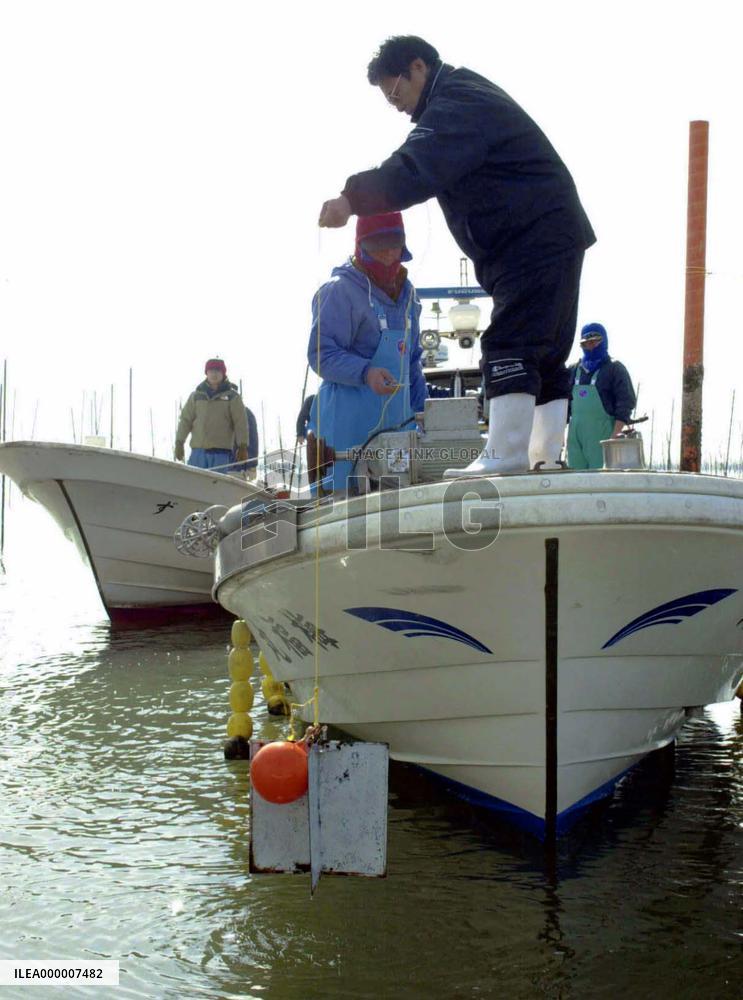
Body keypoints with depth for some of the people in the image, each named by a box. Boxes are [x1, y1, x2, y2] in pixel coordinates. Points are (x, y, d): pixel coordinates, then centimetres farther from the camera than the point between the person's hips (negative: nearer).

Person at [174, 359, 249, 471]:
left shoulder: (232, 396, 5)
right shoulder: (196, 395, 13)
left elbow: (241, 423, 1)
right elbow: (185, 419, 13)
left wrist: (243, 447, -6)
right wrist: (179, 442, 5)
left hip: (221, 450, -2)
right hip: (198, 449, 2)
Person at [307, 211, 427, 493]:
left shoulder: (405, 292, 18)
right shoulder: (341, 290, -8)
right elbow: (321, 354, -14)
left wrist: (418, 406, 17)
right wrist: (365, 372, -29)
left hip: (397, 421, 8)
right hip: (351, 424, -8)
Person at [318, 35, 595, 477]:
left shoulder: (458, 104, -12)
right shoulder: (467, 98, 24)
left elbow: (416, 168, -28)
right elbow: (421, 166, 23)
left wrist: (353, 199, -34)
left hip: (536, 240, -11)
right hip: (551, 245, 11)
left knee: (510, 346, -16)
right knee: (546, 354, 8)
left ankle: (506, 454, -20)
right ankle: (546, 456, 9)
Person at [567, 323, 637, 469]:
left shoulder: (615, 369, 5)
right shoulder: (574, 371, 20)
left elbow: (626, 404, -3)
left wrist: (615, 435, -14)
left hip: (601, 434, -5)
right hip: (575, 434, 5)